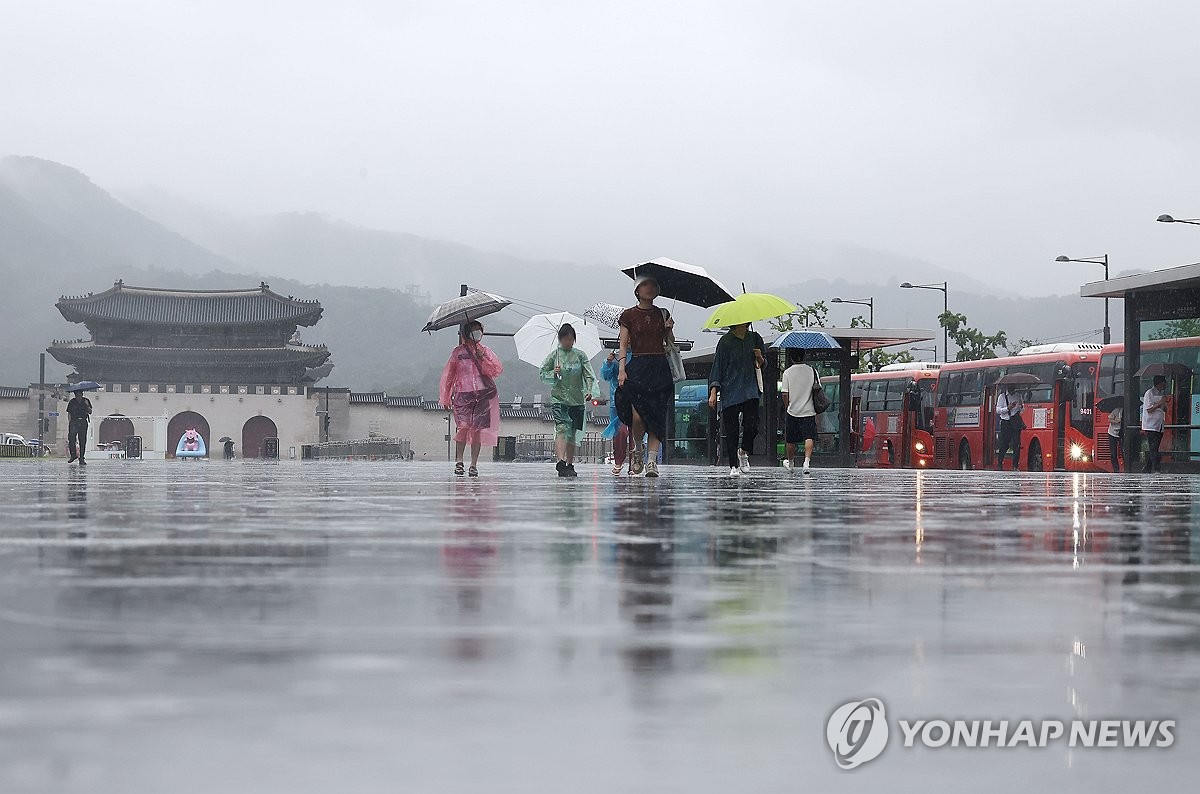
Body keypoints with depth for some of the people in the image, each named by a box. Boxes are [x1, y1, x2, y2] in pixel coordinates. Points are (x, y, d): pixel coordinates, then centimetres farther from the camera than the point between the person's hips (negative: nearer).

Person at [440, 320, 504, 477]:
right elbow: (448, 375, 15)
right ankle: (459, 461, -14)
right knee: (463, 425, -19)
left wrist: (483, 359, -11)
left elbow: (497, 370, 4)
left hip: (484, 394, 2)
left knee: (477, 428, -2)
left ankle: (474, 465, 3)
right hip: (463, 394, -2)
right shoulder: (458, 352, 10)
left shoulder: (484, 351, 15)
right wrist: (446, 398, 15)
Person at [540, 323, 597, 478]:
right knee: (562, 428, -20)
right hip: (558, 398, -2)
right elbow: (542, 374, 9)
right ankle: (561, 461, -32)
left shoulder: (580, 356, 8)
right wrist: (553, 374, -11)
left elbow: (589, 375, 2)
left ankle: (570, 464, 15)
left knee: (573, 433, 5)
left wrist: (589, 390, -15)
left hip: (577, 400, 2)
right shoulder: (554, 355, 6)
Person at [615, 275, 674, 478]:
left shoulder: (663, 314, 14)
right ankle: (637, 449, 11)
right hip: (637, 367, -2)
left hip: (660, 368, 2)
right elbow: (623, 346, 4)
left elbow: (671, 345, 16)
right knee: (638, 415, -15)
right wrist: (621, 369, -9)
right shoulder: (629, 315, 6)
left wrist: (670, 329, -4)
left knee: (657, 416, -5)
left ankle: (652, 460, -4)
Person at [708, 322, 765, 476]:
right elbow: (717, 366, 2)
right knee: (731, 430, -4)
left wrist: (759, 358, -7)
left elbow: (762, 366, 18)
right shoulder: (725, 341, 2)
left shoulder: (754, 338, 11)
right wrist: (713, 393, -6)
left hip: (750, 390, 2)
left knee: (752, 426, -13)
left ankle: (744, 452, 16)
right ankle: (734, 466, 5)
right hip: (730, 392, -2)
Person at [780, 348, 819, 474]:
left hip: (793, 411, 0)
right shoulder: (812, 371, -3)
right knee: (809, 437, -4)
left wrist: (787, 406, 11)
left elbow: (785, 394, -6)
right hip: (809, 411, 0)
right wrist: (816, 406, 14)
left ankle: (790, 463, 30)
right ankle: (807, 460, -24)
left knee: (790, 440, 14)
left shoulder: (787, 372, -6)